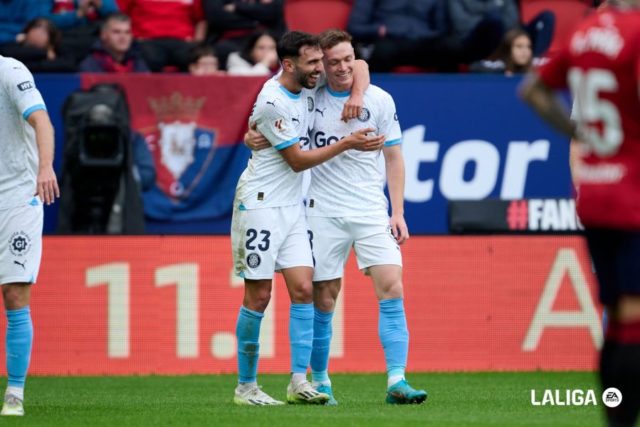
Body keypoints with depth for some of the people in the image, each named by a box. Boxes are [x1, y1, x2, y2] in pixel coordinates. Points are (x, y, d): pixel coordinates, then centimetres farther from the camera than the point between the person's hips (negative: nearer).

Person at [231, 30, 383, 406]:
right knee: (259, 297, -3)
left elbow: (356, 65, 17)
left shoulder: (310, 85, 3)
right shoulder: (272, 102, -19)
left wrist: (357, 94, -3)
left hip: (293, 206, 7)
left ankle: (299, 381, -6)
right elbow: (298, 160, -14)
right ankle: (246, 386, 6)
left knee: (303, 289, -4)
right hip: (261, 203, -7)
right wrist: (347, 144, -14)